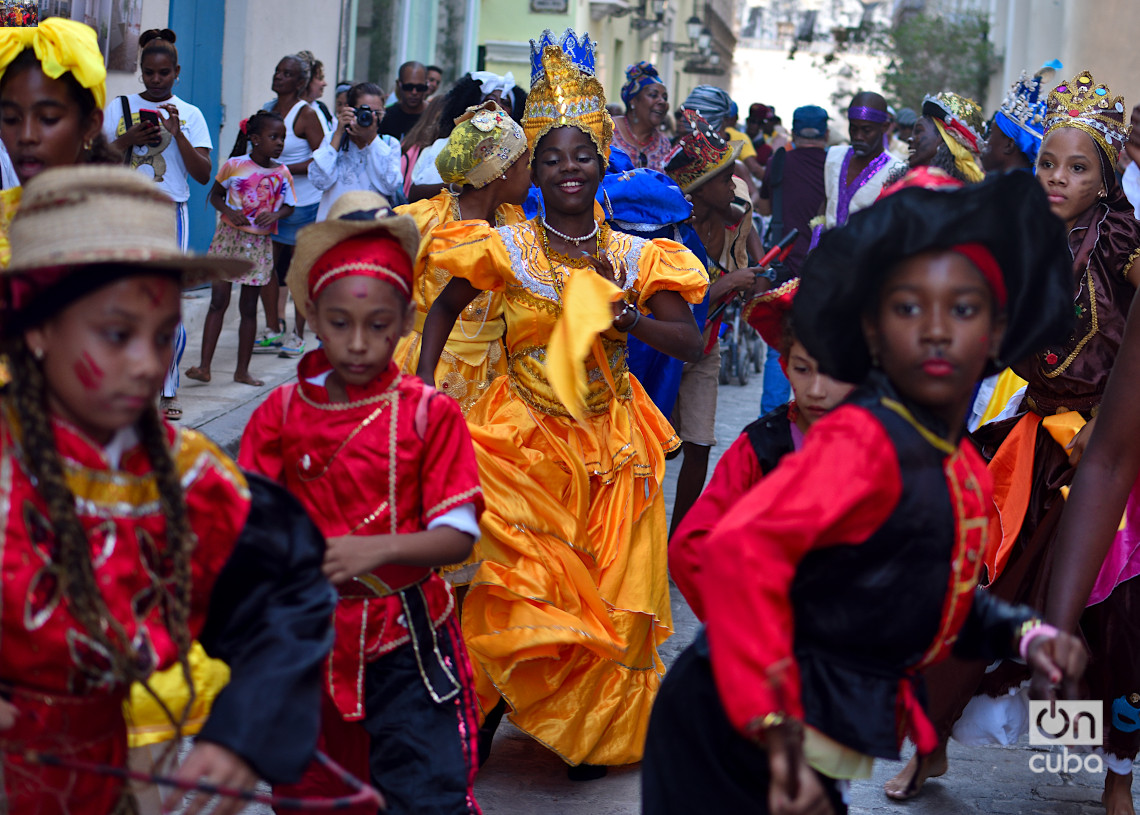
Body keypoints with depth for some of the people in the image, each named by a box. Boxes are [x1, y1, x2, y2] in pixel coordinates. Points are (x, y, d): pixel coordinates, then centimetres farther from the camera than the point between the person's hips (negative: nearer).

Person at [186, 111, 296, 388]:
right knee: (218, 301, -4)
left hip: (259, 243, 2)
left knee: (249, 307, 6)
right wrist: (228, 210, -15)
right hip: (229, 237, -2)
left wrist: (275, 215, -12)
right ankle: (204, 367, -2)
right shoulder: (234, 165, -6)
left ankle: (243, 370, 14)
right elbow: (215, 194, 4)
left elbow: (289, 206, 9)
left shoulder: (282, 174, 0)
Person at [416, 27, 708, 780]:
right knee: (520, 591, -9)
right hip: (526, 437, -2)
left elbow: (692, 343, -2)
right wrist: (423, 387, 0)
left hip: (608, 443, 2)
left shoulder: (633, 257, -1)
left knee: (608, 601, 5)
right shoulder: (508, 248, -3)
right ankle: (486, 716, 12)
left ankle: (593, 734, 23)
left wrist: (634, 320, -19)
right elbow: (445, 309, 11)